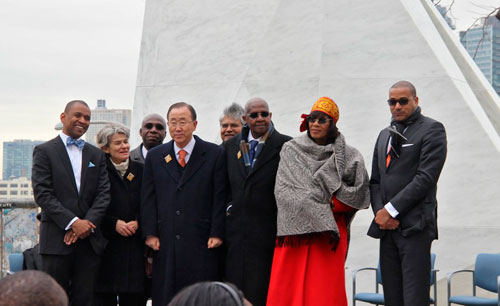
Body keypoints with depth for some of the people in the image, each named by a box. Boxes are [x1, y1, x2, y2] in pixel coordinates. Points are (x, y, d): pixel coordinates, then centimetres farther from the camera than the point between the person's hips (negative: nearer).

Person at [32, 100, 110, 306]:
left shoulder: (97, 155, 16)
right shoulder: (44, 151, 2)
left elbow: (103, 194, 8)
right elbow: (42, 194, -7)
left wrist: (87, 224, -9)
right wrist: (73, 222, -15)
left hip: (89, 239, 4)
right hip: (56, 239, -4)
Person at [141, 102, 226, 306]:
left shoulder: (215, 154, 4)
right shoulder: (155, 156, 12)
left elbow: (220, 197, 1)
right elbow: (148, 199, 10)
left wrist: (217, 234, -5)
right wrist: (150, 233, 1)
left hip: (201, 243, -2)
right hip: (165, 243, 2)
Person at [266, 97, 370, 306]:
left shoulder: (348, 156, 7)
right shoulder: (291, 150, 8)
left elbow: (360, 195, 5)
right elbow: (283, 191, -1)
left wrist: (330, 203, -9)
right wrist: (320, 215, -10)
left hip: (329, 234, -1)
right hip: (294, 231, 1)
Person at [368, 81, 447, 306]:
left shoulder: (432, 130, -1)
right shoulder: (385, 135, 21)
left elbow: (426, 177, -11)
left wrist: (391, 209, -12)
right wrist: (380, 212, 0)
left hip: (415, 227, -6)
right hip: (386, 227, 6)